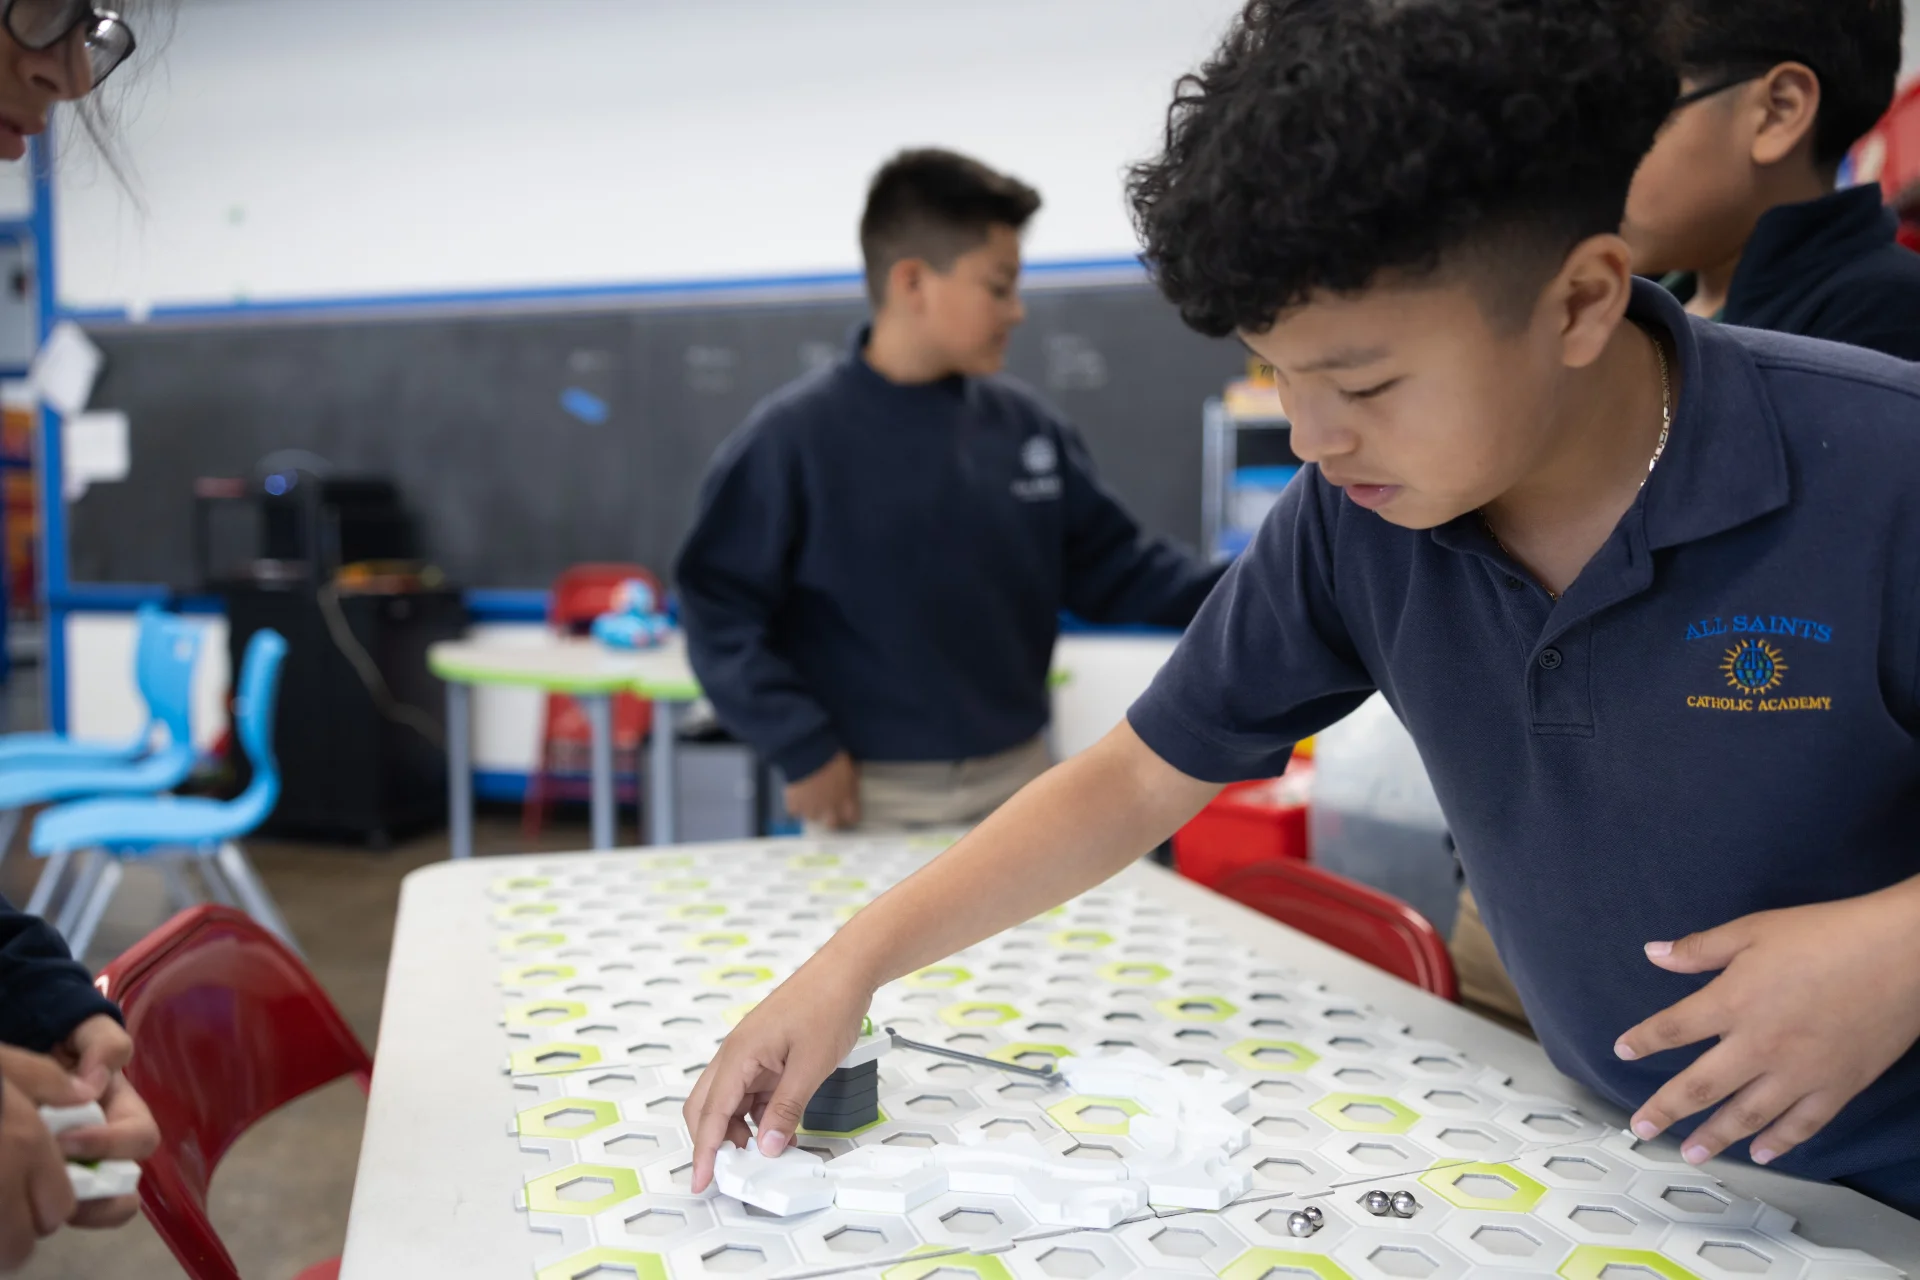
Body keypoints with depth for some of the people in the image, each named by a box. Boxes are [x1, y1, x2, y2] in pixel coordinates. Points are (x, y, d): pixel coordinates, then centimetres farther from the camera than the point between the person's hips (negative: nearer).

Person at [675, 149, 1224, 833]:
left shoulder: (1025, 426, 2)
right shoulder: (794, 437, -13)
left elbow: (1112, 566, 7)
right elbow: (719, 607, -12)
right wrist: (803, 751, -16)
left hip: (1016, 782, 5)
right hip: (870, 798, -5)